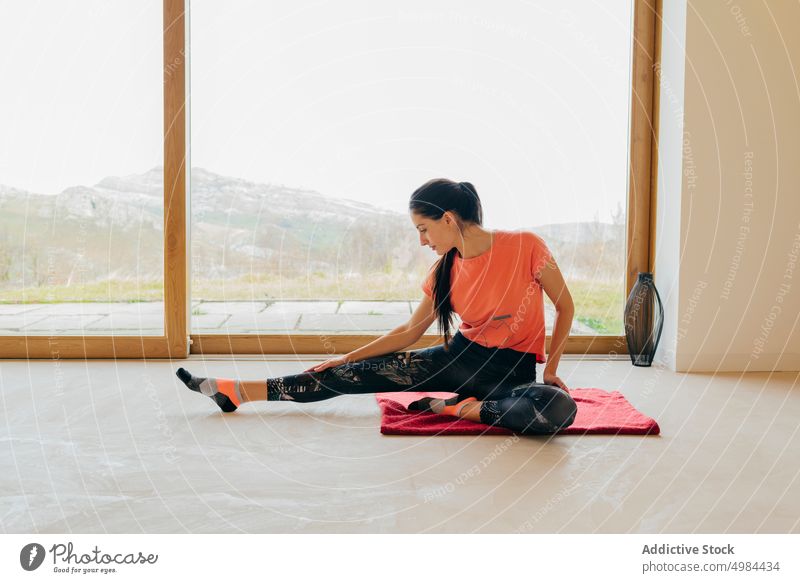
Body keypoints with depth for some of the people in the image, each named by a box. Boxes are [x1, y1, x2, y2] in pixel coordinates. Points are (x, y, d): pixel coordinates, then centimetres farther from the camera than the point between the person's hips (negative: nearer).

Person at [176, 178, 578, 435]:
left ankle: (461, 408, -21)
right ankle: (239, 392, -11)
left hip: (514, 370, -3)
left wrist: (550, 370, -6)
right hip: (461, 357, 4)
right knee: (366, 373, -12)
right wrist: (348, 357, 5)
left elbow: (565, 306, -3)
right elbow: (410, 331, 8)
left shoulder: (525, 247, -14)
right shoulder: (445, 271, 1)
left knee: (559, 409, -38)